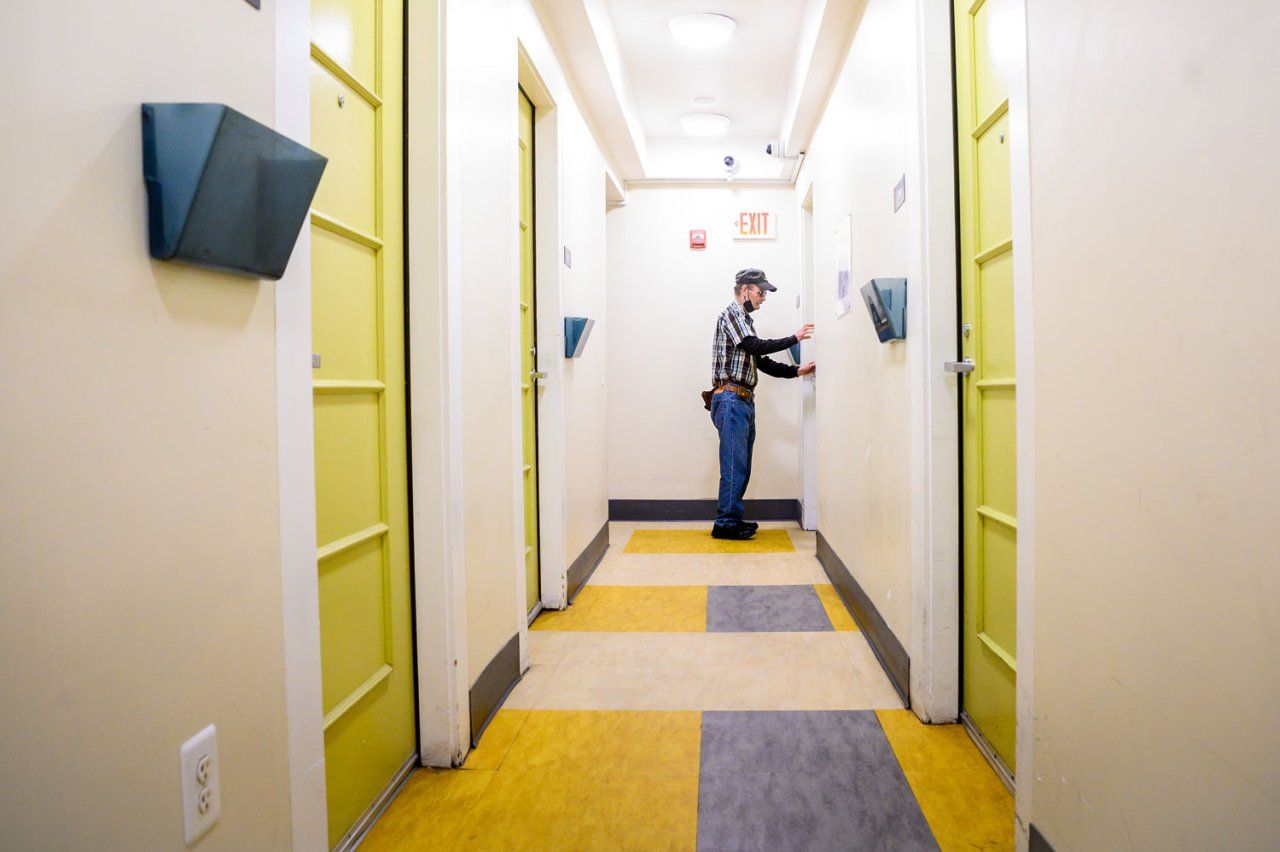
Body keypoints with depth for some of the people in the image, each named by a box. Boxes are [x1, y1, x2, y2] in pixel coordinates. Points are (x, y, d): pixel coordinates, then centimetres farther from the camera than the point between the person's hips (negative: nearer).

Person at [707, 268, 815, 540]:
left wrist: (797, 371, 12)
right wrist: (795, 338, -11)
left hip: (744, 402, 10)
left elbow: (763, 362, 21)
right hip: (731, 399, -10)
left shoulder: (745, 320, 24)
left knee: (741, 466, 10)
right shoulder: (731, 314, -4)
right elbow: (757, 347, -17)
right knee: (734, 465, -9)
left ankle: (731, 520, 16)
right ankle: (725, 523, -4)